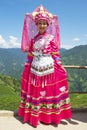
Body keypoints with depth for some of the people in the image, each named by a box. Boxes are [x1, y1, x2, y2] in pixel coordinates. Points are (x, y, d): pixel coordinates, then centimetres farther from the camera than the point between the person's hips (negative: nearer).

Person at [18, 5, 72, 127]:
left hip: (49, 70, -2)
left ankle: (48, 116, 20)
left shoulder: (51, 38, 0)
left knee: (49, 91, 5)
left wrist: (60, 68, -5)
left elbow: (56, 54, -1)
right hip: (35, 70, 3)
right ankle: (33, 116, 21)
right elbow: (30, 56, 9)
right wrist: (27, 69, 8)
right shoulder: (33, 39, 7)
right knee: (34, 91, 8)